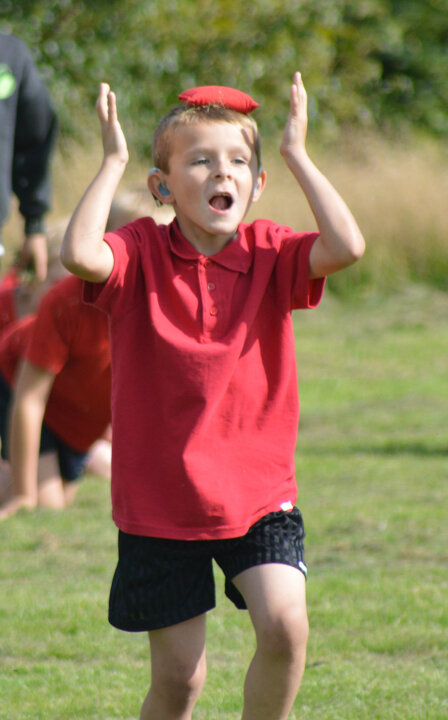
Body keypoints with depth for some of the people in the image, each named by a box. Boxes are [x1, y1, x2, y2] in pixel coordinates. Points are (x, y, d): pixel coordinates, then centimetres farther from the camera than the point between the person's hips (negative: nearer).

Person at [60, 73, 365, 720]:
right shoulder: (141, 254, -7)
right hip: (161, 502, -1)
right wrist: (113, 162, -19)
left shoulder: (269, 254, -2)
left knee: (284, 624, -19)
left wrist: (296, 153, -14)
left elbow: (346, 247, -21)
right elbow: (79, 254, -29)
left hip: (258, 491, 1)